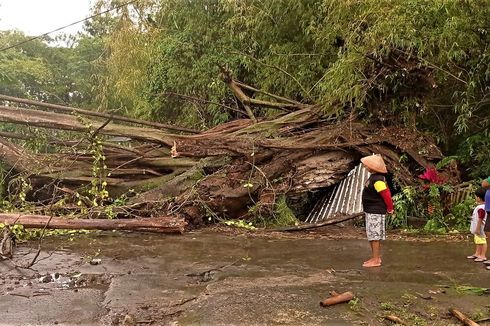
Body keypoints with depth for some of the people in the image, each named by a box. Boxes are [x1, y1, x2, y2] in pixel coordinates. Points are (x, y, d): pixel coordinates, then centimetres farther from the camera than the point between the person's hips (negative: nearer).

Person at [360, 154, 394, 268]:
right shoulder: (374, 177, 12)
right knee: (374, 236, 16)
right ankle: (377, 257, 25)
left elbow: (386, 194, -23)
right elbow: (387, 192, 18)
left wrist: (389, 209, -12)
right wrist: (389, 207, 19)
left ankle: (375, 260, 1)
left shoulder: (377, 180, -21)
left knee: (374, 235, -5)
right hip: (372, 211, 11)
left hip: (375, 212, -11)